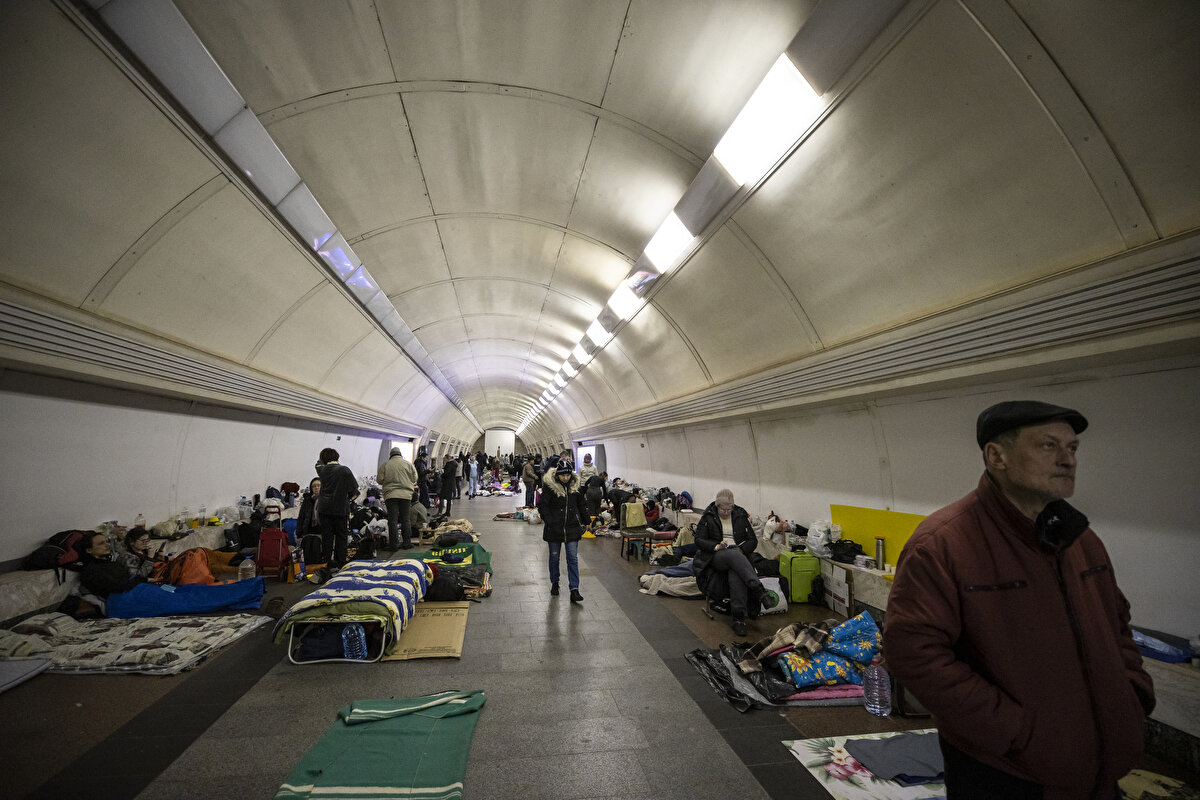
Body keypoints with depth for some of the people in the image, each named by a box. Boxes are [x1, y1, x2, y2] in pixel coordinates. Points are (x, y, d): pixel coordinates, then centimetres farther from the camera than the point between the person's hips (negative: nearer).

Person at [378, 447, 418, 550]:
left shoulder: (385, 465, 2)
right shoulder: (408, 464, 3)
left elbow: (380, 480, 1)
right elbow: (414, 479, 3)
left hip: (391, 495, -1)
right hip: (406, 494, 1)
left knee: (393, 520, 2)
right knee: (405, 519, 9)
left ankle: (394, 543, 2)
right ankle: (407, 542, 10)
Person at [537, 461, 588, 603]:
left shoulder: (575, 486, 3)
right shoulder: (549, 487, -8)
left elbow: (581, 506, 15)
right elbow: (542, 506, -8)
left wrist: (585, 521, 14)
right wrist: (549, 520, -19)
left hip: (572, 528, 2)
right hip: (554, 528, -2)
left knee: (573, 558, -2)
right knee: (554, 557, 13)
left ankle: (574, 590, 1)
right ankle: (554, 583, 33)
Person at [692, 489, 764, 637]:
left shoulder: (740, 516, 12)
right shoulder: (708, 517, 6)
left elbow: (753, 540, 12)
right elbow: (699, 540, 0)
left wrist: (741, 549, -9)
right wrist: (717, 546, -17)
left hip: (739, 556, 2)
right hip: (716, 556, -1)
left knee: (736, 575, -34)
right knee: (733, 555, -37)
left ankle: (739, 618, -34)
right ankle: (757, 587, -57)